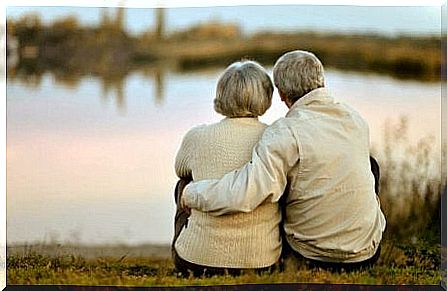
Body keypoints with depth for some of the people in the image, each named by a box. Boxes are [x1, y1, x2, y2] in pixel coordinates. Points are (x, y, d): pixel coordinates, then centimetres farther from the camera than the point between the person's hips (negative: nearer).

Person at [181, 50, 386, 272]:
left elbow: (242, 196, -32)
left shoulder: (285, 132, -21)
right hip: (368, 250, 3)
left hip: (313, 251, -3)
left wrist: (191, 193, -13)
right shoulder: (356, 120, -2)